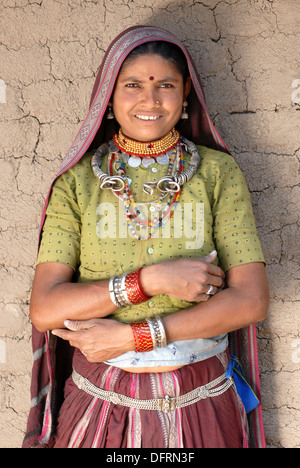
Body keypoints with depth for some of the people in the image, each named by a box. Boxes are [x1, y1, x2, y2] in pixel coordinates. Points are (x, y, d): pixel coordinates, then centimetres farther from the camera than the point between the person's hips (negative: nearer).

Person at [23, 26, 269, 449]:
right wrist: (150, 280, -22)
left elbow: (250, 300, -12)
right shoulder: (77, 182, -5)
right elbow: (45, 310, -11)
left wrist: (130, 336, -16)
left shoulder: (219, 173, -5)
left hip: (199, 398, 0)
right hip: (101, 396, 0)